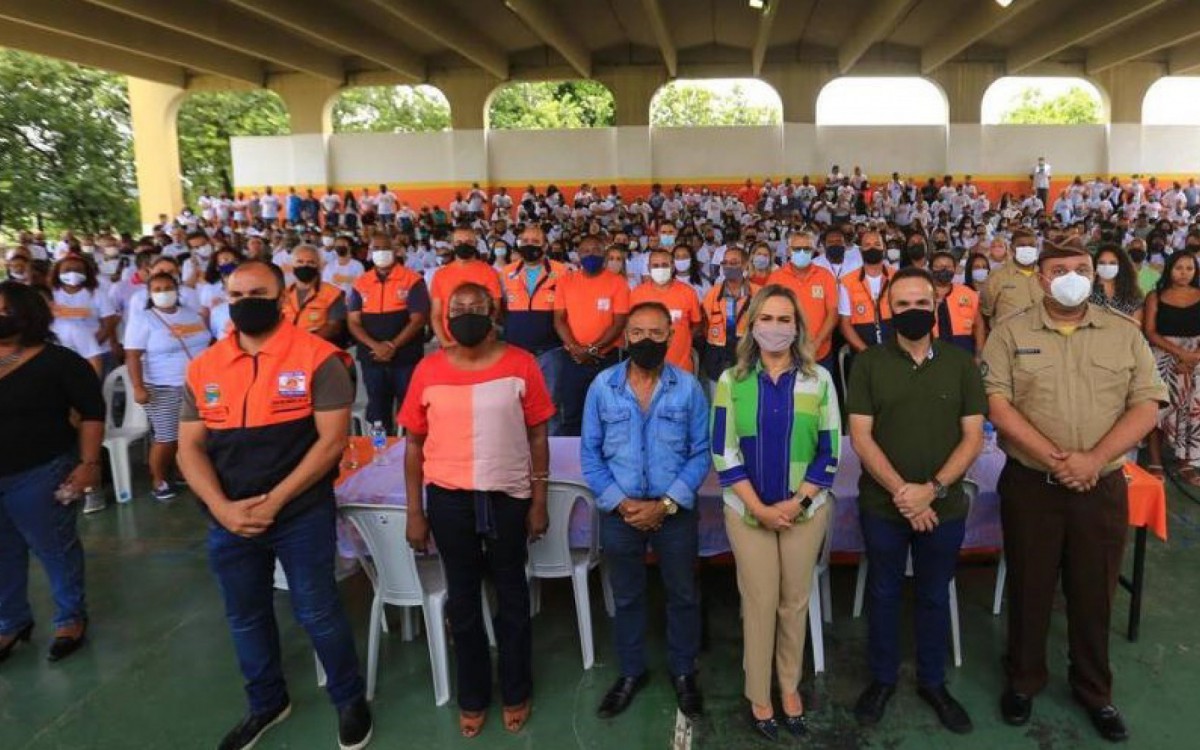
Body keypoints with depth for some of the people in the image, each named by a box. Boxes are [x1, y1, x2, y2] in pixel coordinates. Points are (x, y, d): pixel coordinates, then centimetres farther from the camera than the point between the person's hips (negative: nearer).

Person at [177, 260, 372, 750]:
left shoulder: (317, 358, -11)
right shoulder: (203, 368, 4)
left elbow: (332, 440, -14)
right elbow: (190, 448, 4)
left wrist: (274, 501, -17)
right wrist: (223, 507, -11)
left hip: (302, 514, -4)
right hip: (228, 520, 5)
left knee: (317, 613, 7)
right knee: (245, 618, 19)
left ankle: (350, 700, 31)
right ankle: (266, 703, 42)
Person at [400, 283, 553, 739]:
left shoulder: (521, 365, -6)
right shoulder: (428, 370, -3)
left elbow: (537, 437, -1)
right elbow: (415, 445, 2)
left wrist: (539, 501, -1)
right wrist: (415, 512, 2)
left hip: (508, 497, -1)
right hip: (449, 499, 1)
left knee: (512, 596, 15)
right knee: (463, 599, 16)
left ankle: (516, 693, 36)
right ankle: (473, 697, 36)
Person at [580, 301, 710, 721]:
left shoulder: (688, 388, -8)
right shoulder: (602, 386, -6)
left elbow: (700, 453, -7)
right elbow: (591, 454, -3)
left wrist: (666, 504, -15)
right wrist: (621, 502, -12)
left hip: (676, 511, 0)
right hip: (619, 512, 1)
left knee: (682, 595, 15)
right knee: (627, 597, 17)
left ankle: (683, 672, 37)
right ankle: (631, 672, 37)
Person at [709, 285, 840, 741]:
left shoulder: (819, 379, -1)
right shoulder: (732, 379, -2)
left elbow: (830, 452, -2)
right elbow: (723, 452, -5)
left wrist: (796, 502, -12)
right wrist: (759, 507, -12)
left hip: (806, 509, 1)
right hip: (748, 510, -1)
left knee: (795, 602, 12)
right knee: (759, 603, 7)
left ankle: (790, 688, 31)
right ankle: (758, 695, 24)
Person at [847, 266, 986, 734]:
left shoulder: (961, 363, -1)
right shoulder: (868, 364, -4)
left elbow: (973, 437, -4)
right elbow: (860, 436, -9)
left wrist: (933, 489, -16)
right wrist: (900, 491, -18)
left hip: (945, 507, 1)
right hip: (882, 505, -1)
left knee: (935, 597, 16)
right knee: (883, 594, 14)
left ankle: (932, 682, 35)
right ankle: (882, 678, 32)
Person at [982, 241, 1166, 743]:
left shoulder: (1124, 333, 3)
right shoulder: (1010, 333, -3)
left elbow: (1146, 406, -2)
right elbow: (998, 405, -10)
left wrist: (1093, 459, -16)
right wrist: (1054, 459, -19)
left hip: (1103, 487, 2)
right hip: (1029, 484, -1)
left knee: (1094, 593, 14)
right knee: (1029, 588, 12)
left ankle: (1094, 690, 33)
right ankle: (1023, 680, 31)